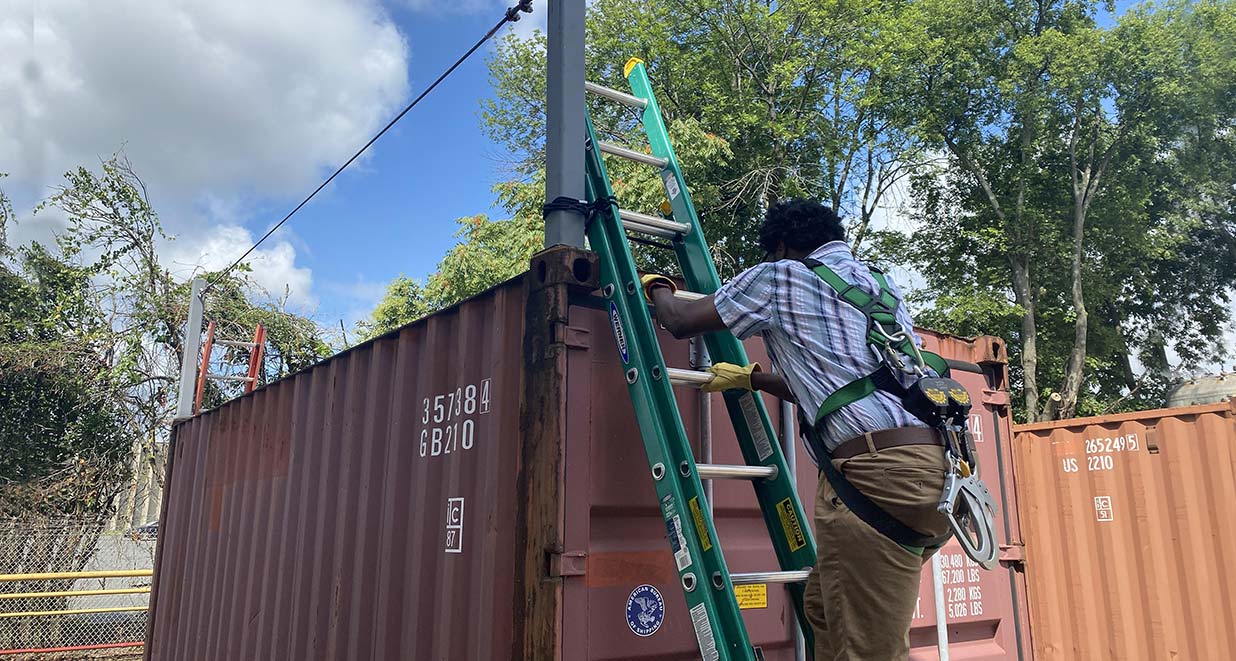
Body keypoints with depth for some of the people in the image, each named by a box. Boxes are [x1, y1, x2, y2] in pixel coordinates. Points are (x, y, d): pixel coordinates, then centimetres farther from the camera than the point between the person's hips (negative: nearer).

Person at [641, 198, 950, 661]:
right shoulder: (881, 285, 28)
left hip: (877, 472, -9)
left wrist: (657, 288, 35)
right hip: (929, 463, 9)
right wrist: (750, 378, 46)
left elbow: (680, 322, 13)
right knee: (824, 607, 21)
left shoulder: (780, 275, 6)